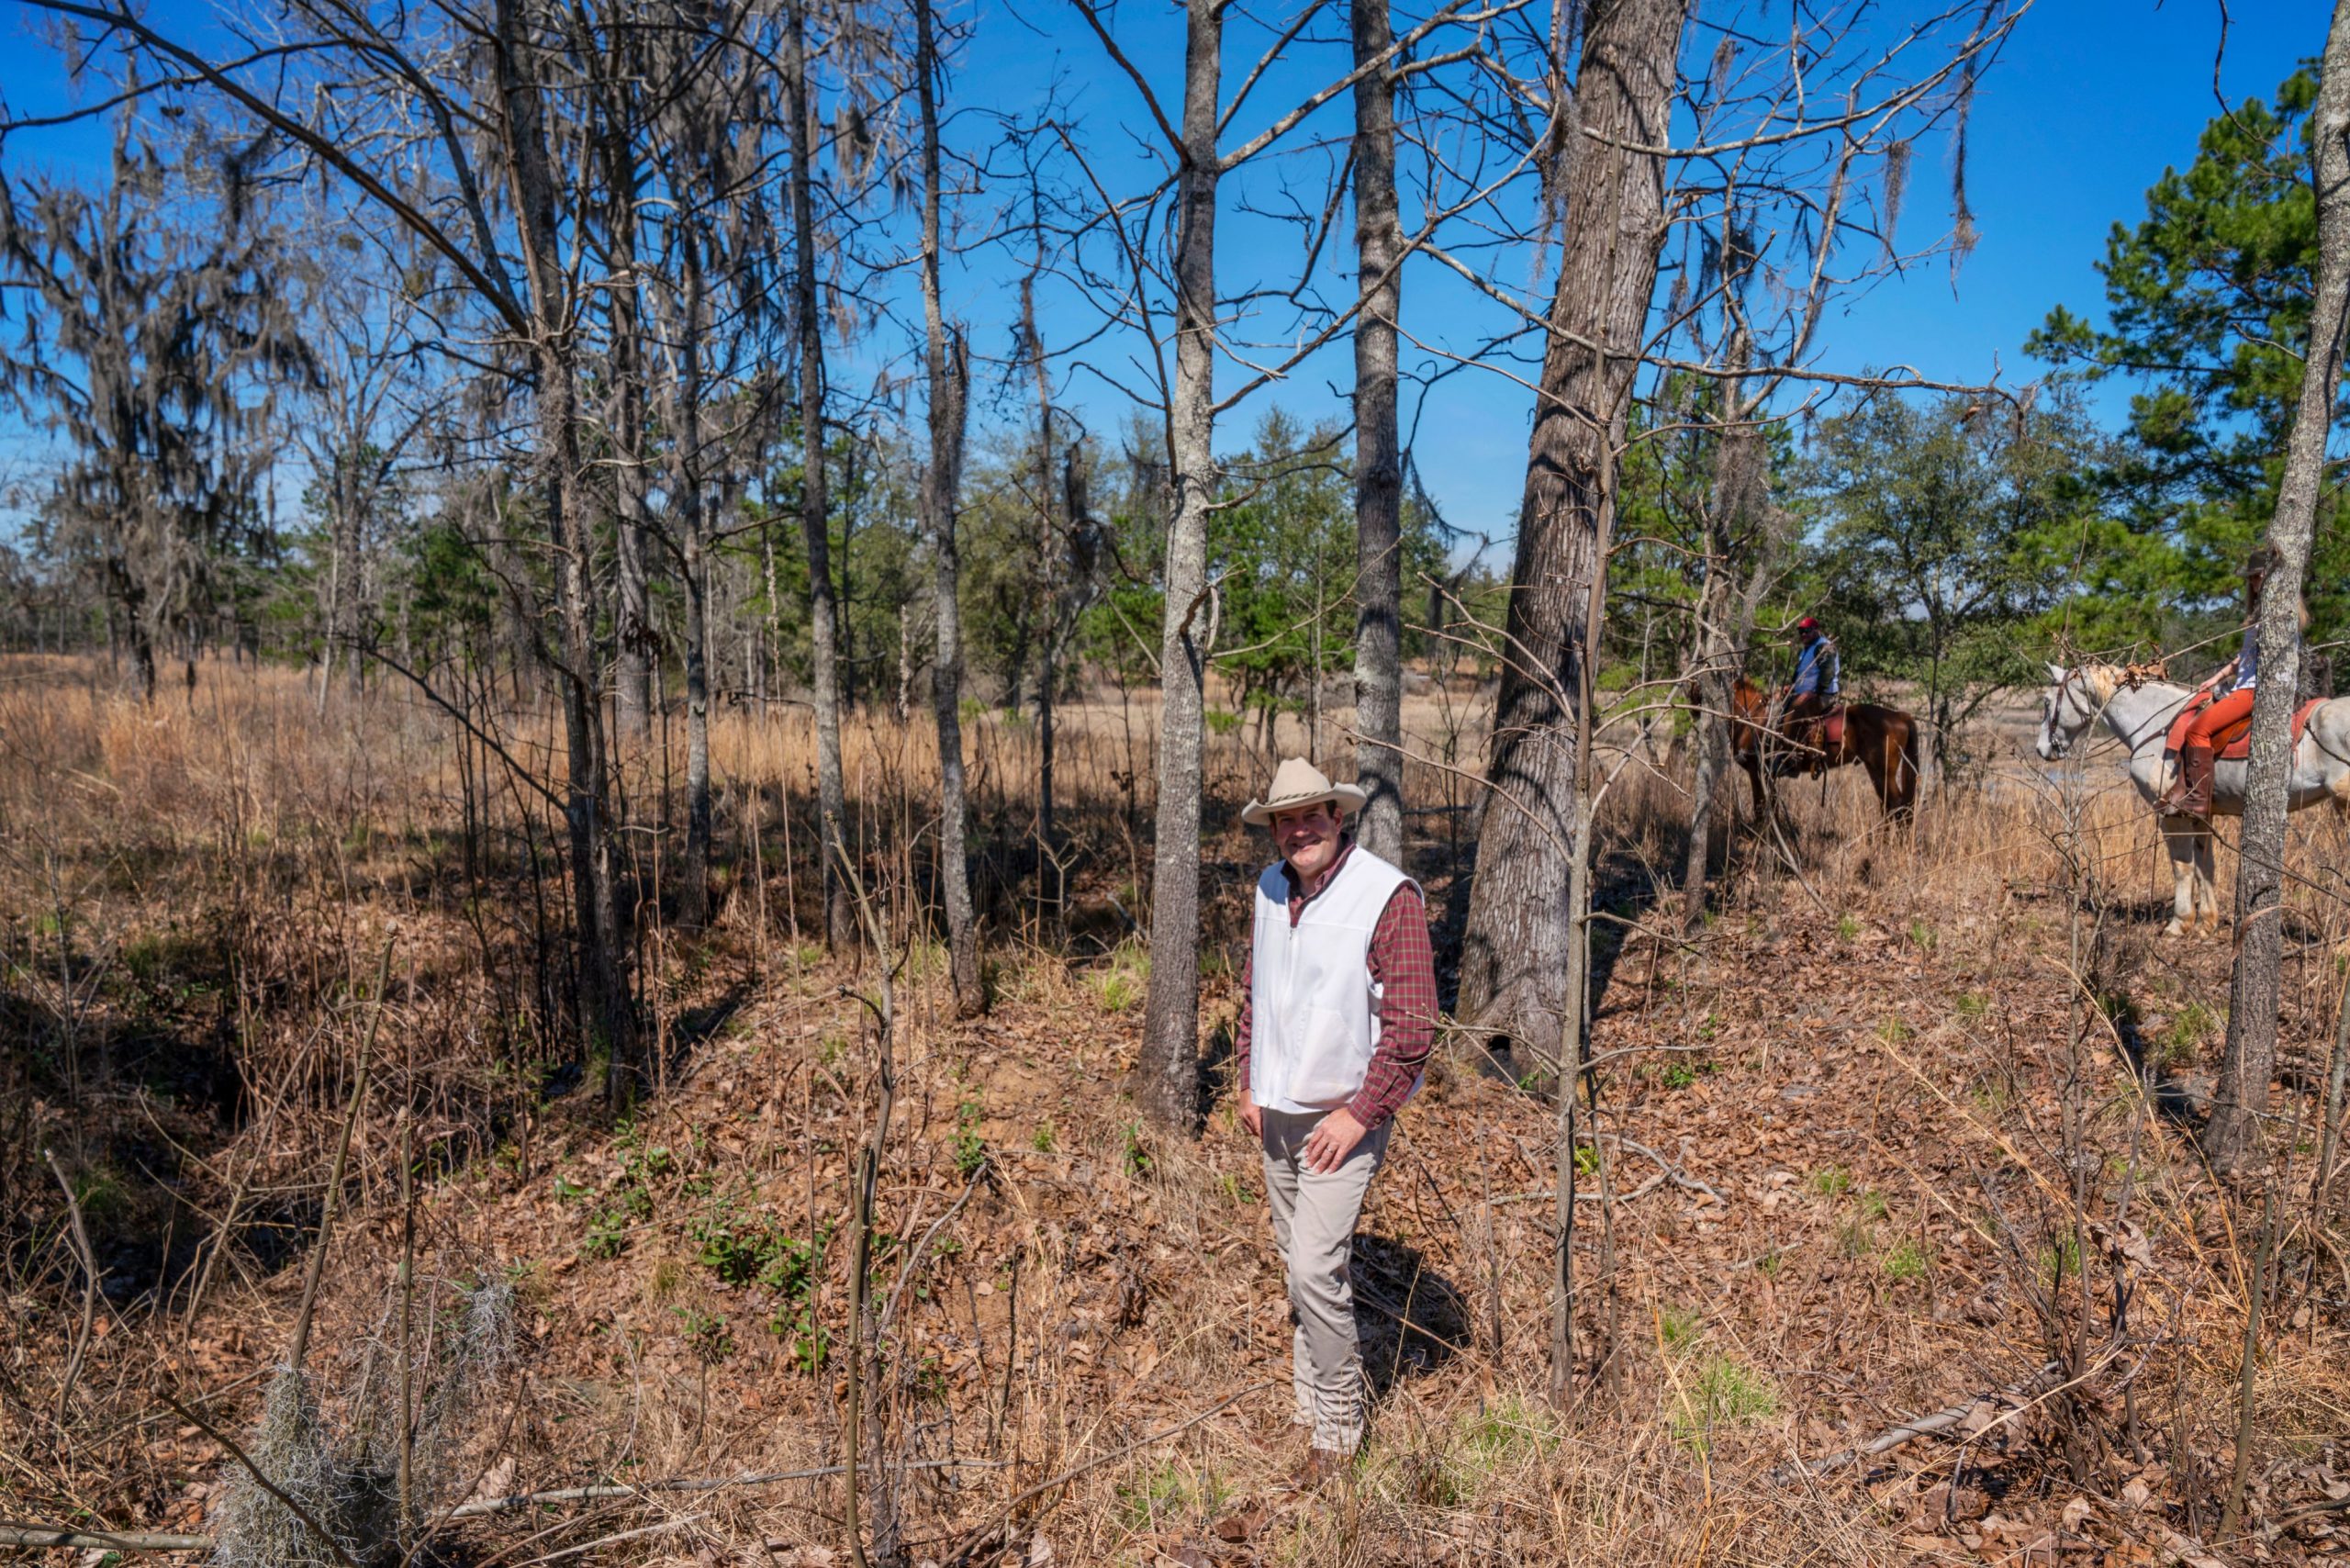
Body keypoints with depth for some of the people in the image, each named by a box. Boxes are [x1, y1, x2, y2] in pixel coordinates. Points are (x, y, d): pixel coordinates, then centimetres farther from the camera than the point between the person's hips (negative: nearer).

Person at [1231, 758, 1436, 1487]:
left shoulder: (1389, 896, -18)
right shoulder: (1271, 888, 4)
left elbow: (1413, 1023, -18)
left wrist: (1360, 1114, -19)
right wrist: (1248, 1084, 12)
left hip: (1346, 1114, -7)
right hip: (1279, 1112, 7)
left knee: (1315, 1265, -9)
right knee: (1297, 1261, 16)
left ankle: (1338, 1426, 9)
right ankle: (1305, 1401, 32)